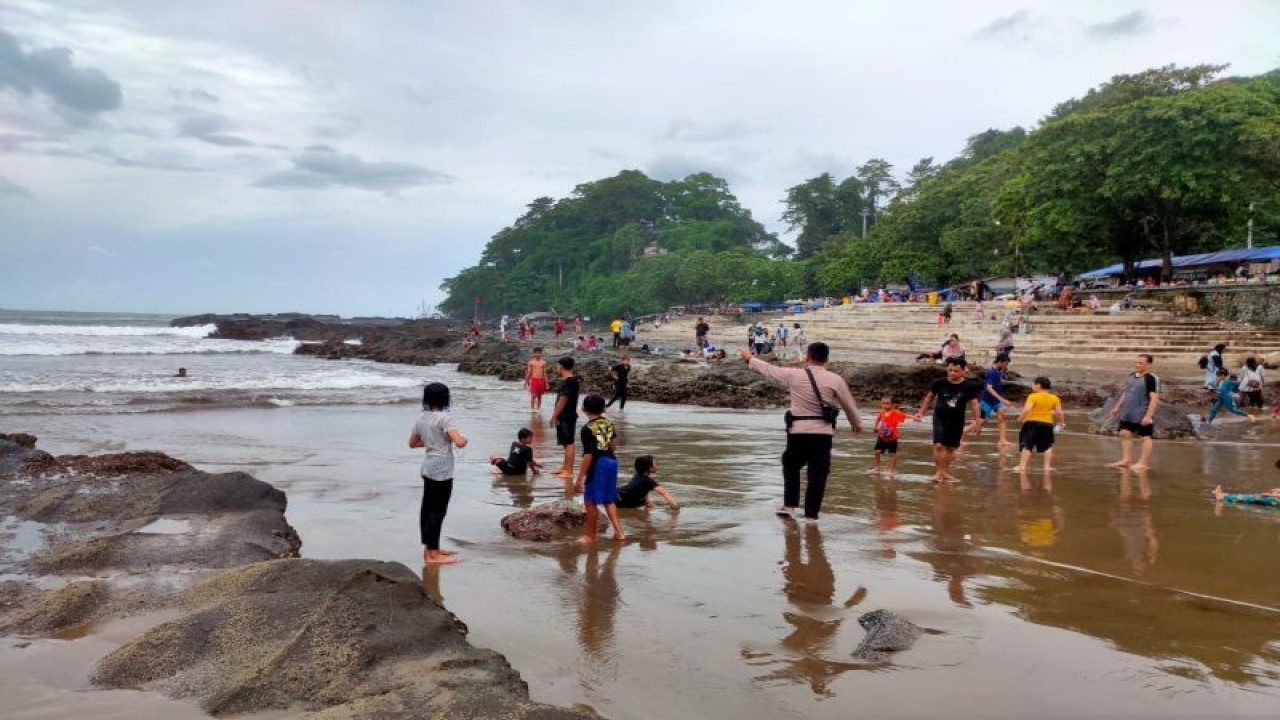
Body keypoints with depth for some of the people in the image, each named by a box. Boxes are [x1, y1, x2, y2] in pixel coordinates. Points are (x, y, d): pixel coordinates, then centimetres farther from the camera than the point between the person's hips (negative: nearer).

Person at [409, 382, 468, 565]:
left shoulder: (421, 419, 8)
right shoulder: (445, 418, -16)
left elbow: (412, 443, 20)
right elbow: (459, 443, -26)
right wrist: (464, 439, -5)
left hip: (428, 469, 9)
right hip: (441, 471, -9)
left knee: (427, 509, 14)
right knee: (437, 511, -3)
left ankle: (430, 548, 25)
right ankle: (433, 555, 2)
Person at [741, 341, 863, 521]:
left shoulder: (793, 375, -3)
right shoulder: (835, 380, -2)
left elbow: (769, 369, 10)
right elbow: (849, 404, 8)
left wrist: (749, 359, 27)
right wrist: (857, 423, 26)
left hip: (798, 430, 0)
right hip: (823, 432, 0)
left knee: (791, 466, 20)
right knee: (818, 473, 4)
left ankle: (789, 505, 17)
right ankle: (811, 513, 5)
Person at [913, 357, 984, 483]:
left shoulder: (969, 387, -8)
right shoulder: (939, 383, -8)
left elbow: (974, 404, 0)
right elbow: (929, 397, 5)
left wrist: (978, 422, -2)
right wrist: (921, 412, 6)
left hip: (957, 421, 2)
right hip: (940, 418, -2)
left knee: (950, 447, 13)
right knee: (939, 445, -14)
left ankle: (945, 471, 27)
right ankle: (938, 472, -7)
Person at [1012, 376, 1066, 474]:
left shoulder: (1033, 396, -11)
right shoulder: (1054, 398, 3)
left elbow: (1027, 409, -21)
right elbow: (1060, 412, 1)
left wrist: (1021, 418, -7)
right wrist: (1062, 422, 15)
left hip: (1032, 422, -3)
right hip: (1047, 423, 3)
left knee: (1027, 445, 1)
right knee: (1047, 446, 15)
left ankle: (1022, 466, -2)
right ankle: (1047, 466, 12)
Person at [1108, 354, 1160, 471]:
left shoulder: (1152, 378, -14)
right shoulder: (1132, 376, 10)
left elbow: (1154, 398, -19)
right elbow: (1125, 393, 20)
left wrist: (1148, 415, -24)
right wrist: (1117, 407, 18)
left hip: (1142, 415, -8)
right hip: (1128, 413, 8)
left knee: (1145, 437, 2)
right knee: (1125, 434, 8)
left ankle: (1143, 462, 6)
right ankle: (1126, 460, 14)